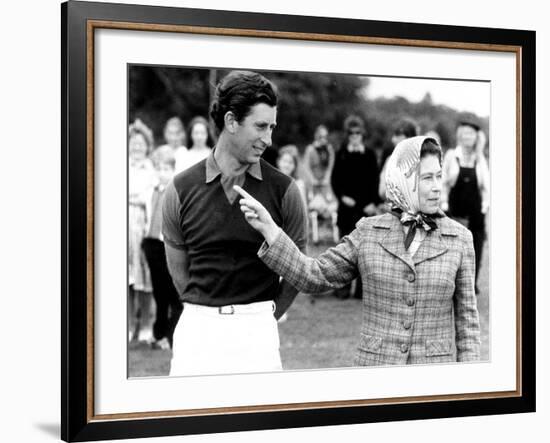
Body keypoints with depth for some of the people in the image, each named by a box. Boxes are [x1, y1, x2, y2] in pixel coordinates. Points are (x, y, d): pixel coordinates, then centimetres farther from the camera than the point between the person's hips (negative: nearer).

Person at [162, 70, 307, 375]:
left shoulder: (283, 190, -2)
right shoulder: (181, 190, 0)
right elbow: (179, 270, 9)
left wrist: (265, 318, 7)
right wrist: (206, 313, 7)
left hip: (256, 328, -1)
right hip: (198, 327, 1)